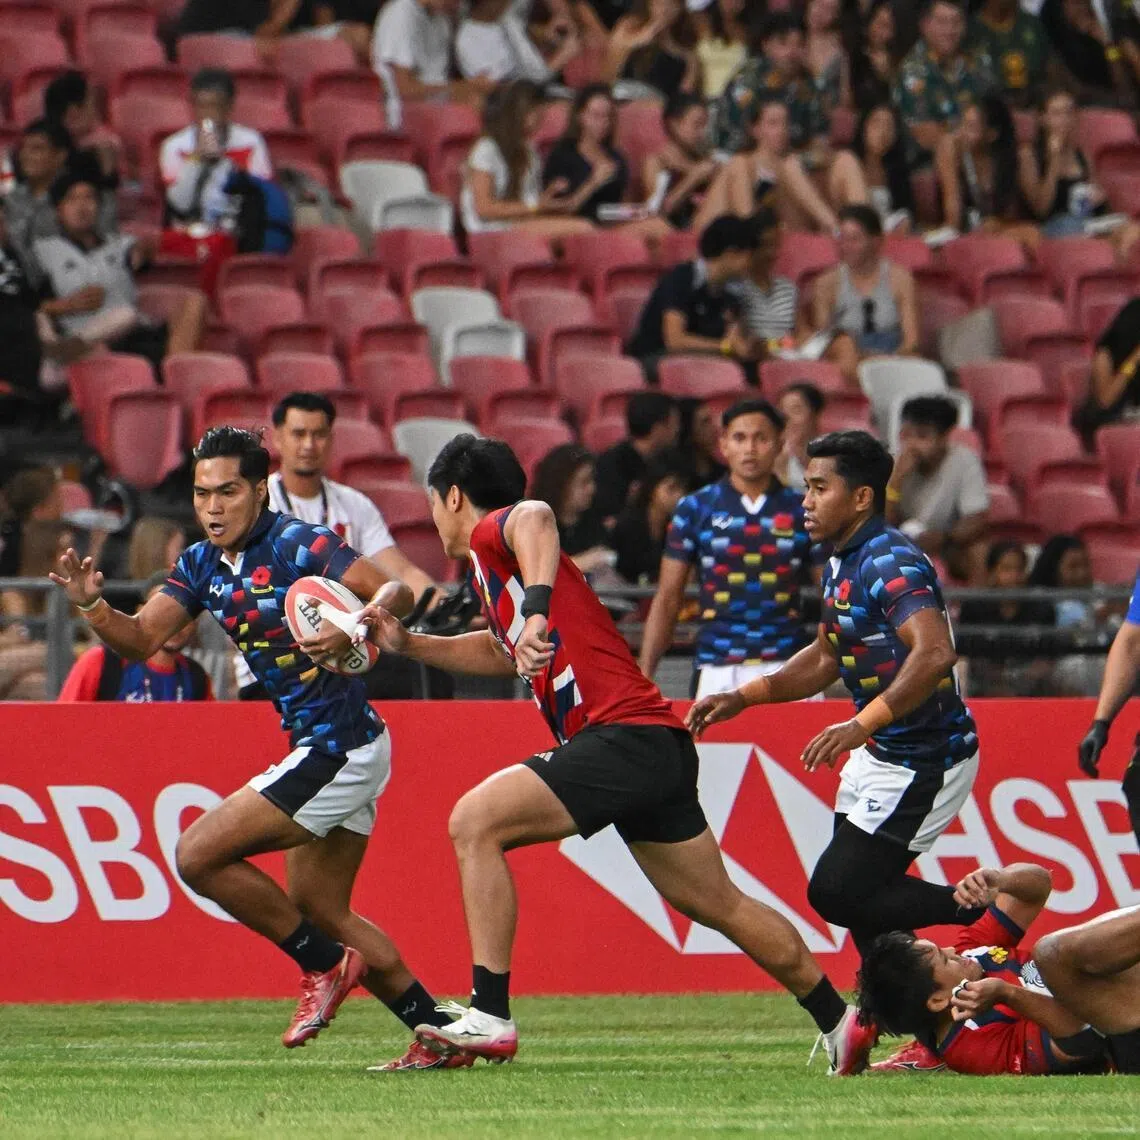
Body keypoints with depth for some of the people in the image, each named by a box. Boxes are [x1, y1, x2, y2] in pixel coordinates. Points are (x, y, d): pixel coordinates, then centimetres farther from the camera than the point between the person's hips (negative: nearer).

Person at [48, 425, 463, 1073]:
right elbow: (139, 641, 4)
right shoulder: (203, 566, 9)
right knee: (320, 911, 15)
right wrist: (93, 604, -15)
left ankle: (325, 966, 2)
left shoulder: (300, 545, -15)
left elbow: (396, 592, -23)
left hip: (338, 747, -10)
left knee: (199, 854, -11)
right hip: (329, 750, 10)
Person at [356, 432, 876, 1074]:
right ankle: (839, 1021, 27)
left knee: (475, 822, -15)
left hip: (623, 735, -10)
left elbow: (535, 519, -29)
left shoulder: (493, 531, -2)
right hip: (659, 751, 10)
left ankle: (490, 1018, -19)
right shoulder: (496, 568, 25)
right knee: (720, 905, 18)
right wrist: (408, 645, 39)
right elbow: (500, 652, 45)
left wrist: (537, 613, -43)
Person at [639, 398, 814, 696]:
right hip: (717, 673, 0)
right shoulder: (695, 509, 6)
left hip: (788, 670, 0)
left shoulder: (801, 512, 7)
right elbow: (667, 599, 7)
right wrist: (644, 674, -1)